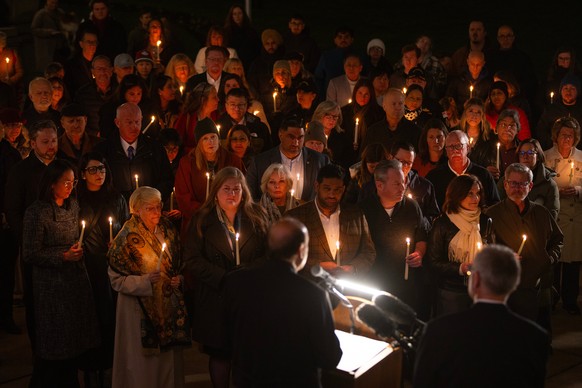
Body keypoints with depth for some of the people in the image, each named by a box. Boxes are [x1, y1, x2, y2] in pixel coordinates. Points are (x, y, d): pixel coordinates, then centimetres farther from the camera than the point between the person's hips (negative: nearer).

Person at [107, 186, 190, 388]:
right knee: (143, 365, 0)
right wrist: (145, 281, -23)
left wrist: (179, 279, -1)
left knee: (169, 360, 8)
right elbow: (117, 280, -10)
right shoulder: (127, 239, -10)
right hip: (140, 310, -5)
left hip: (169, 306, 5)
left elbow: (178, 265, 19)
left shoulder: (168, 231, 6)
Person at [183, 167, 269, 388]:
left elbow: (269, 253, 3)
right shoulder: (202, 220, 3)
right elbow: (193, 259, -5)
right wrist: (224, 279, -15)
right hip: (216, 301, -1)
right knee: (220, 353, 7)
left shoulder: (257, 217, 7)